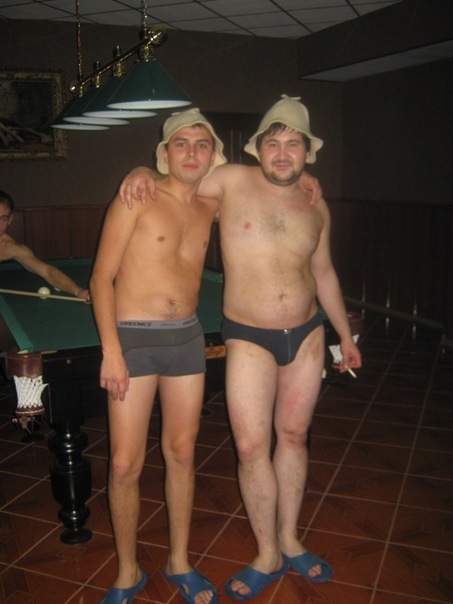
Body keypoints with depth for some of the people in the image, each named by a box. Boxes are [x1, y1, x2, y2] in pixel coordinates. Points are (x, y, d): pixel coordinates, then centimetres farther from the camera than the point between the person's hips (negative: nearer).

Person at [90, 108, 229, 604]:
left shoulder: (211, 207, 7)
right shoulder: (137, 197, -7)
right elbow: (102, 277, -9)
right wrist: (110, 350, -16)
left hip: (187, 338, 5)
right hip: (133, 339, -4)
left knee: (181, 452, 13)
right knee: (125, 464, -1)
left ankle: (179, 562, 31)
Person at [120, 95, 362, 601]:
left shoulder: (316, 206, 5)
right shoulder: (233, 181, -5)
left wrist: (344, 333, 19)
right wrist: (143, 172, -19)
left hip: (307, 334, 3)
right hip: (249, 338, -3)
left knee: (293, 436, 13)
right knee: (252, 447, -2)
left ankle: (288, 540, 33)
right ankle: (268, 556, 19)